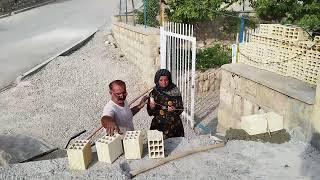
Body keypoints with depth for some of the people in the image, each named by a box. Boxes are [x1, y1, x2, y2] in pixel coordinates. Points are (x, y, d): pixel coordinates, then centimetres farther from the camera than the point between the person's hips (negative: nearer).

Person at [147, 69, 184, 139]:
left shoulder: (175, 91, -6)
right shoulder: (154, 93, -5)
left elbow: (180, 109, -2)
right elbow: (150, 113, -2)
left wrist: (174, 109, -21)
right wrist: (151, 107, -21)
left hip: (174, 125, 0)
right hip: (159, 125, 0)